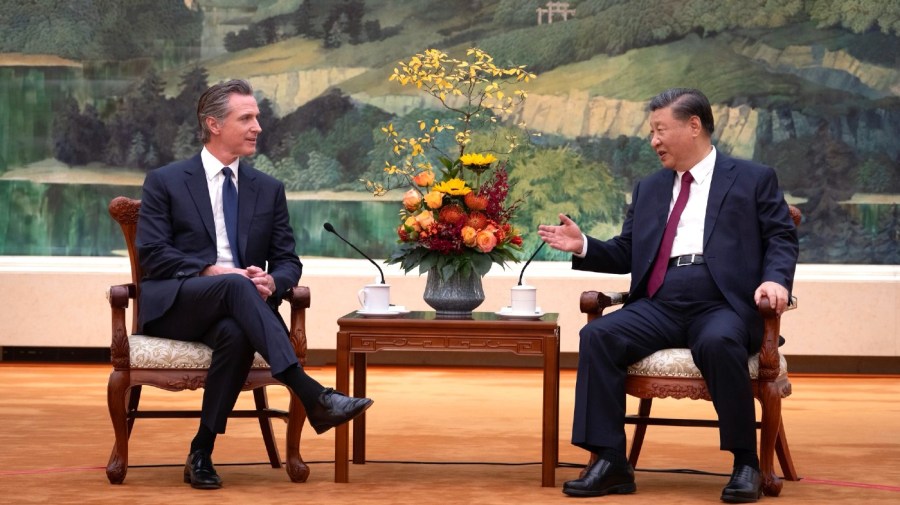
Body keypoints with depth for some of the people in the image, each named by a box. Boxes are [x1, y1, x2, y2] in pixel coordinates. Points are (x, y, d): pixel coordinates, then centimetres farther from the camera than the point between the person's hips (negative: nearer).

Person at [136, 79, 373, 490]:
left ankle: (202, 452, -26)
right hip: (174, 306, -3)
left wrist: (271, 281, -14)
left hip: (231, 312, 3)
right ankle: (311, 395, -48)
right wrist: (212, 272, -19)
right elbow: (152, 254, -4)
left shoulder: (268, 189, 16)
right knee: (235, 286, -36)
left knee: (236, 333, -36)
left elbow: (288, 261, 11)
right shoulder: (165, 182, 6)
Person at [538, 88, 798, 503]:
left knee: (718, 342, -39)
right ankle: (610, 462, -23)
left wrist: (776, 279, -15)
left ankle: (746, 461, -22)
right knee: (597, 335, -24)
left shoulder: (753, 180, 13)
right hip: (659, 306, 4)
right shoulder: (649, 189, 26)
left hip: (723, 306, -4)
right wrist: (584, 246, 7)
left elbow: (782, 239, 5)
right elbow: (625, 253, 25)